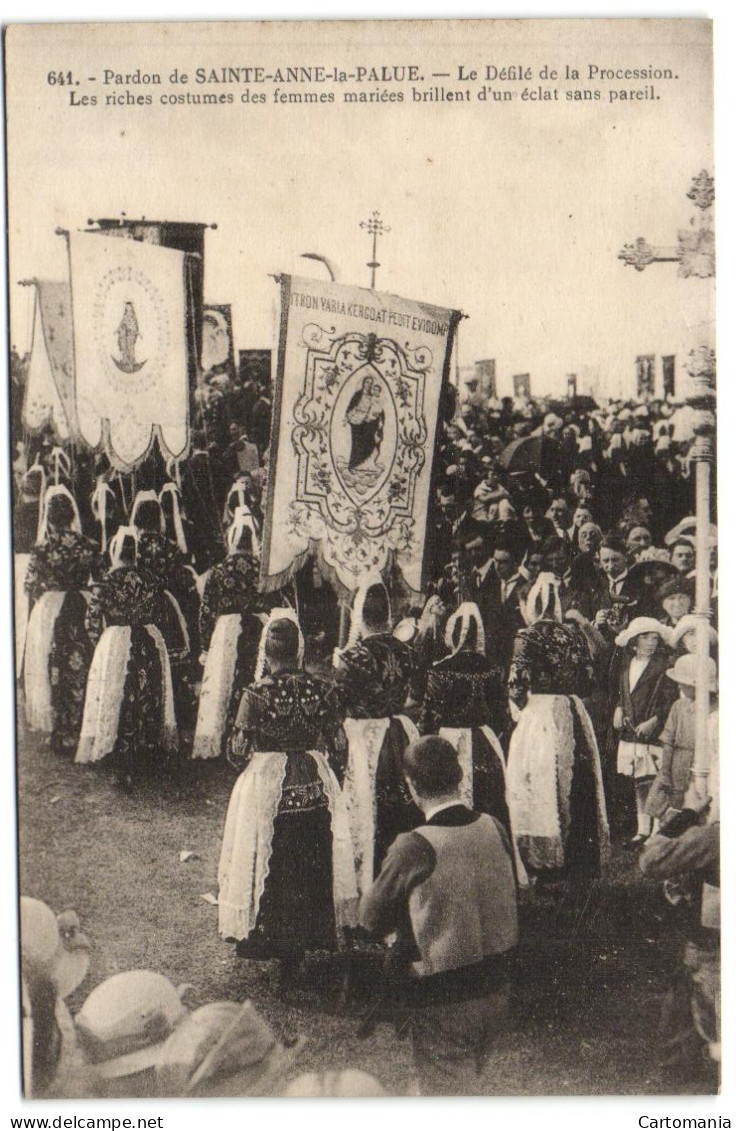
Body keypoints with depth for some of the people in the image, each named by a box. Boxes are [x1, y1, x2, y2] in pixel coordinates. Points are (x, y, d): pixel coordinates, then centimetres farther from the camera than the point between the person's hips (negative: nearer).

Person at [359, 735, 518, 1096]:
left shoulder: (413, 848, -24)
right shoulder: (494, 829, -6)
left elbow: (373, 919, -11)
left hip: (443, 1001, -6)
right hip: (497, 988, 6)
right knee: (474, 1082, 28)